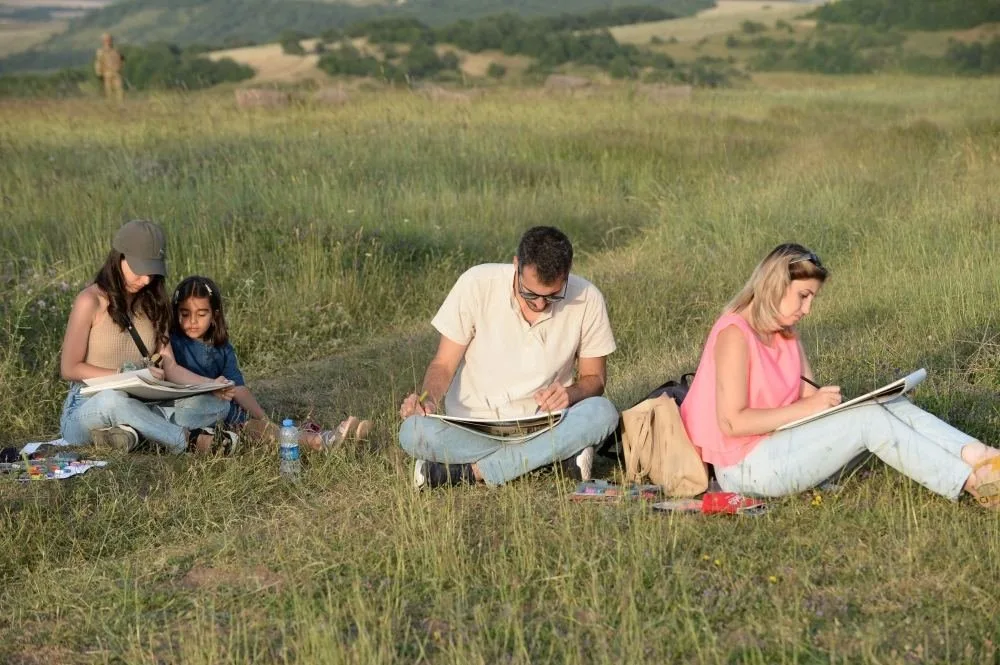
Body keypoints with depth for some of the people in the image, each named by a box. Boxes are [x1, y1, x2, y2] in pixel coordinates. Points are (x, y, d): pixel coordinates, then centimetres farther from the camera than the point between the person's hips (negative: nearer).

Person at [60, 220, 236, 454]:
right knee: (112, 399, -42)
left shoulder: (152, 305, 11)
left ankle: (131, 430, -31)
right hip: (86, 409, -6)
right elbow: (69, 369, -7)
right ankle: (190, 440, -26)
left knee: (218, 403, -14)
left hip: (138, 408, 6)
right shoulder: (91, 301, -8)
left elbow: (169, 366, 5)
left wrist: (211, 385, -13)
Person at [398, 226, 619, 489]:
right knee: (413, 433, -31)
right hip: (471, 428, -1)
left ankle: (467, 471, -25)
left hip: (544, 426, 2)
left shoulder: (587, 300, -8)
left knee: (603, 413, -30)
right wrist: (428, 399, -25)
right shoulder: (477, 284, -11)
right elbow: (443, 365, -3)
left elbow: (594, 378, 5)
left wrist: (570, 394, -18)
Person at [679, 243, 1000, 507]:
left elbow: (808, 396, 8)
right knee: (869, 419, -21)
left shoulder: (785, 334, 13)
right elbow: (732, 422, -22)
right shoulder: (734, 335, -15)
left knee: (892, 405, -7)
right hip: (745, 469, -9)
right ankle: (973, 481, -20)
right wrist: (806, 408, -21)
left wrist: (828, 401, -14)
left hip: (779, 445, 9)